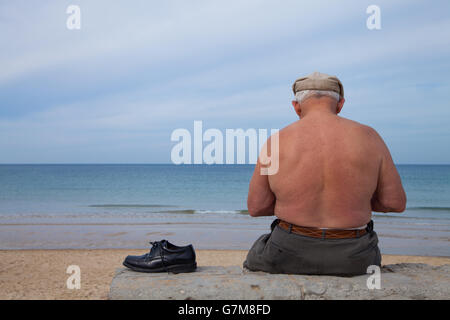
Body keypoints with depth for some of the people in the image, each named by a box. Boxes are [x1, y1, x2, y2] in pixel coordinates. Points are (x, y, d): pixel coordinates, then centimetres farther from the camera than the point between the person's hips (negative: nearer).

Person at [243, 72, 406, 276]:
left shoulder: (277, 142, -7)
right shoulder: (368, 138, -6)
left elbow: (255, 207, -3)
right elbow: (396, 202, -2)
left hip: (291, 256, 0)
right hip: (351, 260, 1)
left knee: (255, 259, 33)